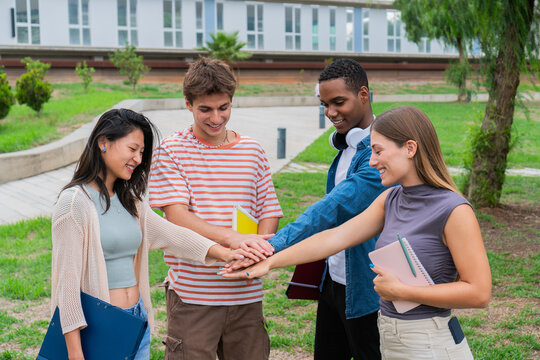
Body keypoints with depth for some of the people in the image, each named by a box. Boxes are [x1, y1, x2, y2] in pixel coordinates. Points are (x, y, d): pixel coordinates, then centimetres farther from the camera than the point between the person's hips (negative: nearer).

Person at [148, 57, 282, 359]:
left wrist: (254, 249, -14)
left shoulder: (253, 151, 9)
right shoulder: (172, 151, -1)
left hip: (246, 292, 3)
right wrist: (232, 238, -25)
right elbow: (177, 215, -11)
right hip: (191, 293, -3)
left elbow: (270, 213, 8)